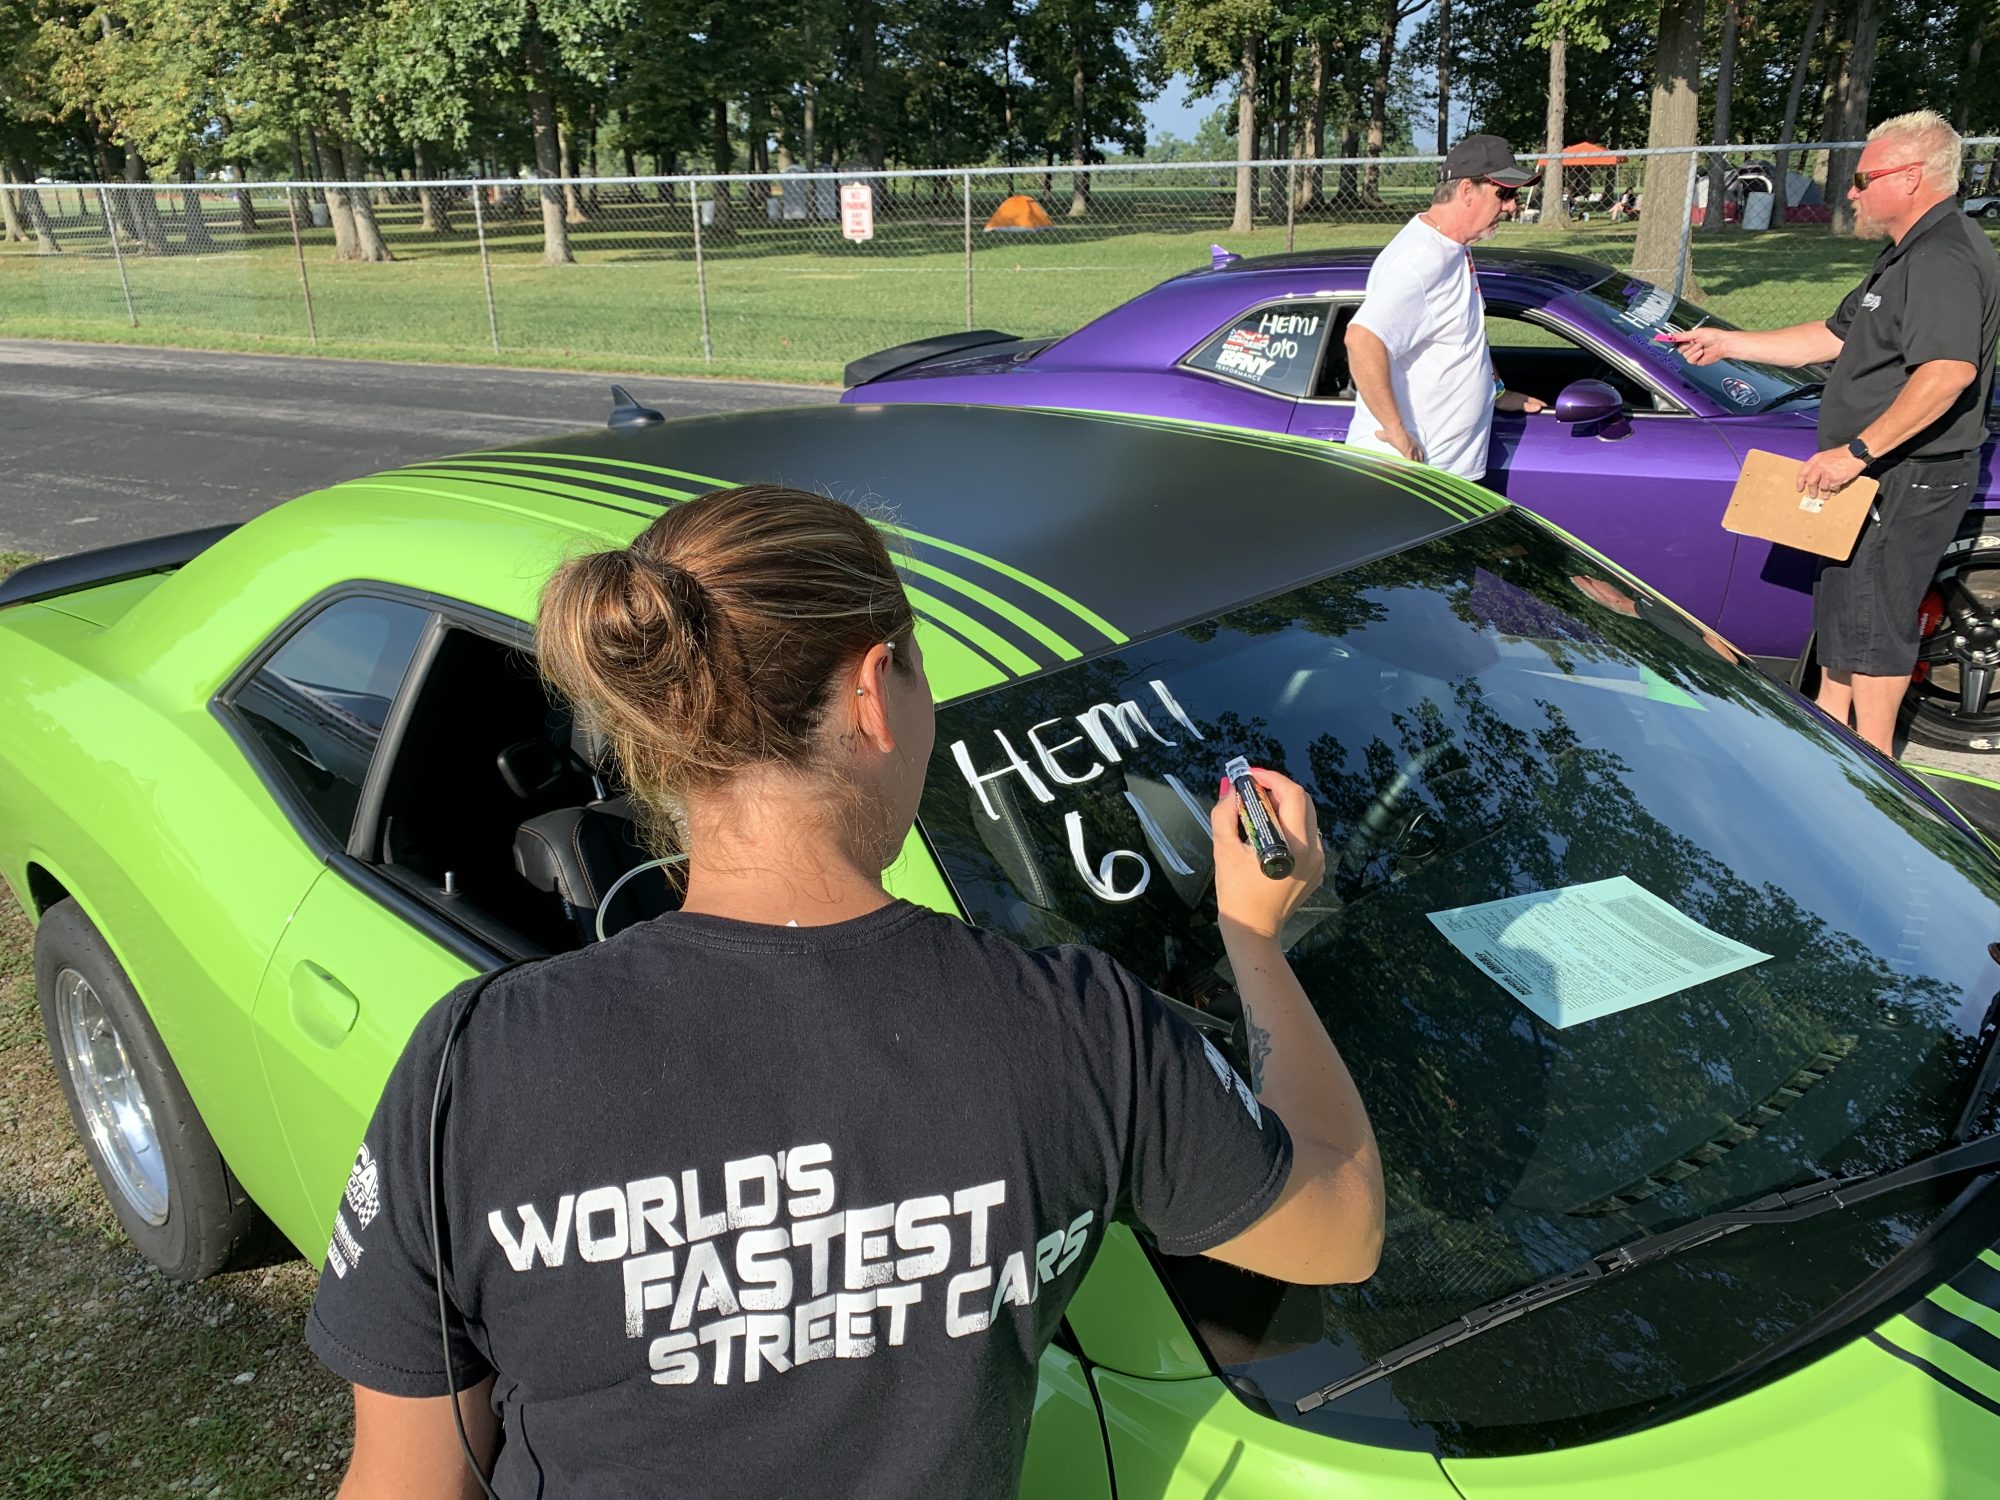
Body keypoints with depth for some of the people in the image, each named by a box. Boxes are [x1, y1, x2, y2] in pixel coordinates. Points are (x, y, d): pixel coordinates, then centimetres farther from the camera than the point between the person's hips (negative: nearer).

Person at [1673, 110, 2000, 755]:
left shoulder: (1945, 260, -22)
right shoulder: (1910, 254, 15)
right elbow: (1833, 337, 20)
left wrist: (1858, 450, -33)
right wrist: (1726, 343, 16)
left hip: (1907, 480, -11)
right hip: (1879, 476, 11)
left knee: (1873, 614, -2)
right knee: (1841, 599, 21)